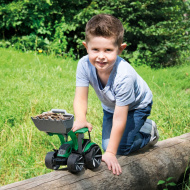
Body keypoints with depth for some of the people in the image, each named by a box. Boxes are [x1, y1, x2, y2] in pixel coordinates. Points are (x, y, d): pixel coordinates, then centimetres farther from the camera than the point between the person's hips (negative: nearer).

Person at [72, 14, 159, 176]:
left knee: (121, 148, -13)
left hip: (136, 106, -5)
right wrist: (80, 120, -53)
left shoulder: (124, 76, -44)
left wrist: (110, 153, -37)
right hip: (110, 106, 5)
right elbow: (80, 98, -30)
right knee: (107, 145, 3)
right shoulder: (84, 65, -32)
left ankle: (149, 131, 15)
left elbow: (119, 119, -39)